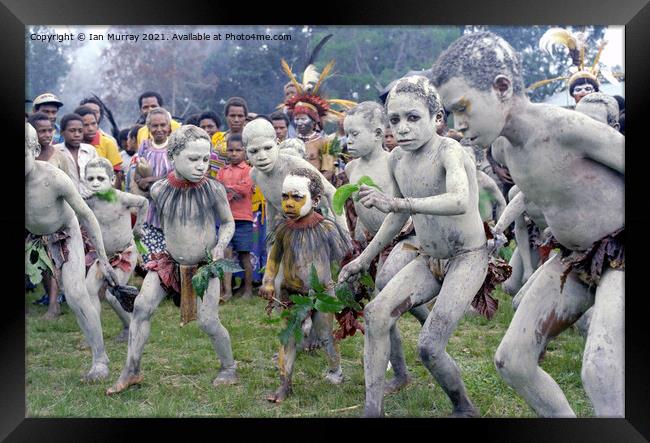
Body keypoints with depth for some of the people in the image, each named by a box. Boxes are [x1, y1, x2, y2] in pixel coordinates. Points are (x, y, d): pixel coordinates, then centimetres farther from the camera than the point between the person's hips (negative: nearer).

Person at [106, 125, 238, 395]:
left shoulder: (213, 189, -16)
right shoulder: (159, 190, -10)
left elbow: (228, 223, -2)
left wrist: (220, 246, -17)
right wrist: (158, 248, 7)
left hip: (204, 265, -2)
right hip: (169, 261, 3)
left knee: (208, 322, -5)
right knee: (141, 306, -8)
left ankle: (229, 368, 20)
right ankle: (131, 370, 5)